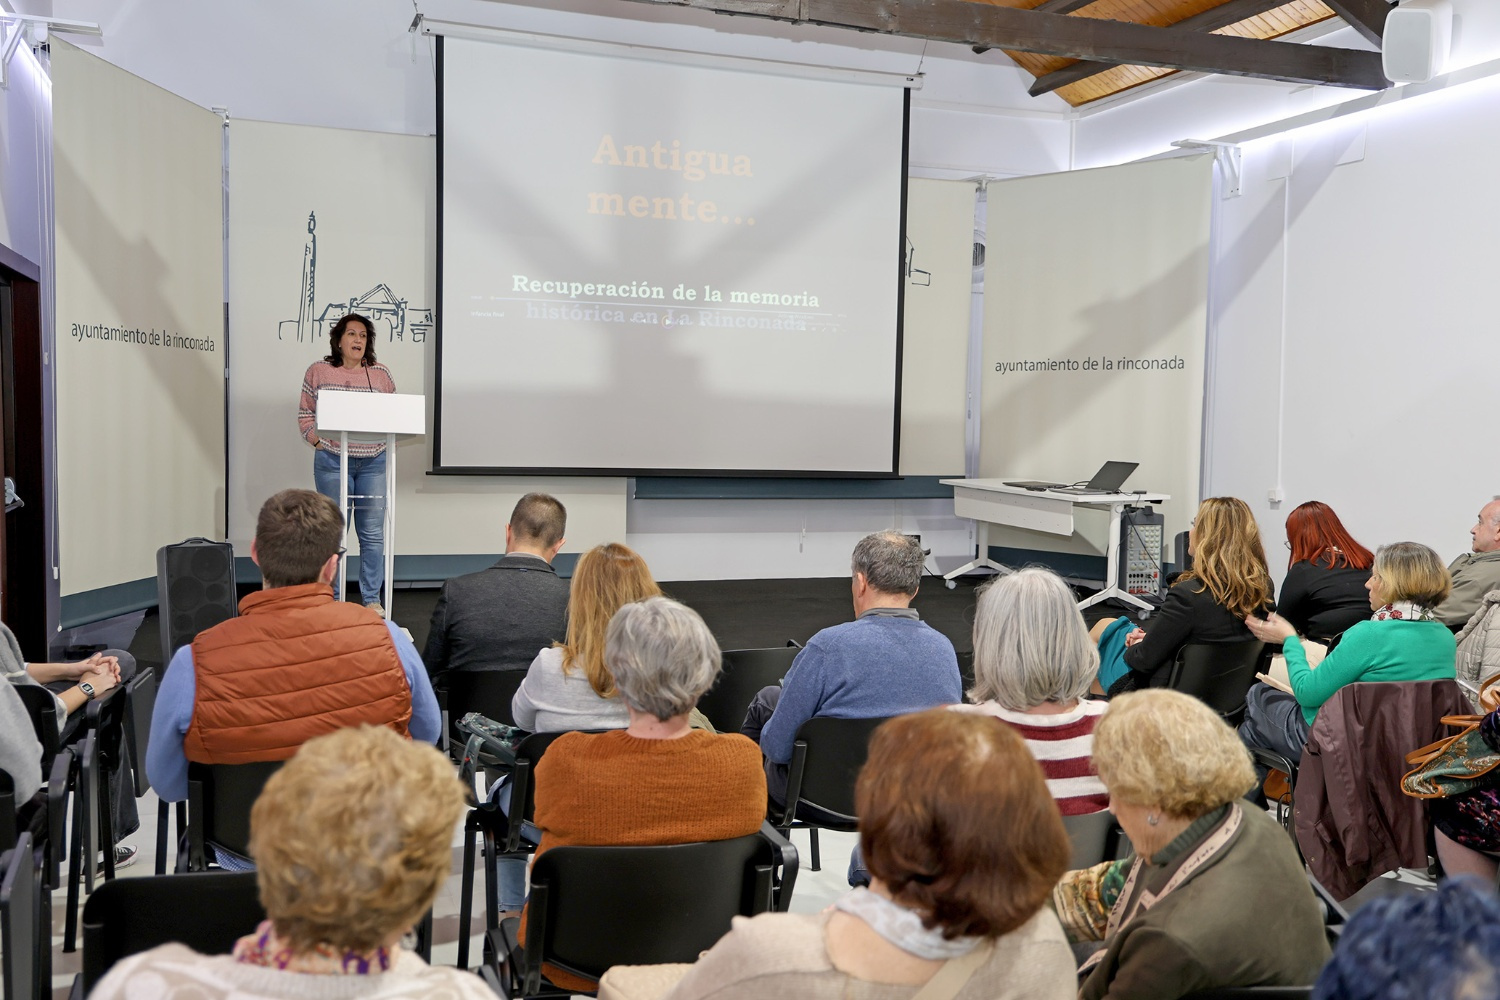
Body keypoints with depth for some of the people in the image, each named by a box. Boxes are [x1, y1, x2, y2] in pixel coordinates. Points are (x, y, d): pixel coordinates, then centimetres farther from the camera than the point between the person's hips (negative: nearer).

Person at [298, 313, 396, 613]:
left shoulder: (381, 374, 7)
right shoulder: (318, 372, 4)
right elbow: (305, 411, 9)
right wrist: (315, 441, -4)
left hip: (373, 462, 1)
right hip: (332, 461, -1)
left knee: (373, 533, 2)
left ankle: (372, 599, 10)